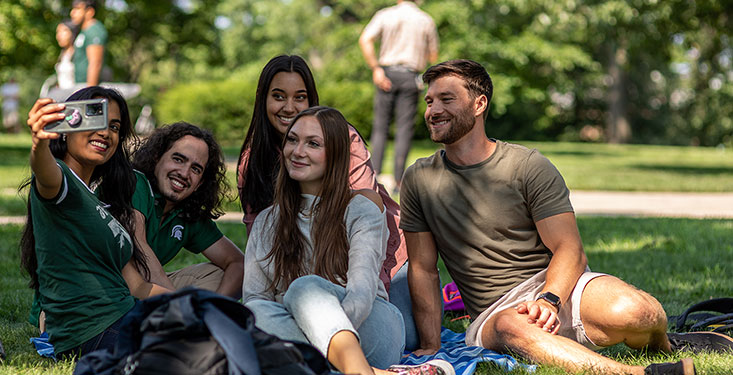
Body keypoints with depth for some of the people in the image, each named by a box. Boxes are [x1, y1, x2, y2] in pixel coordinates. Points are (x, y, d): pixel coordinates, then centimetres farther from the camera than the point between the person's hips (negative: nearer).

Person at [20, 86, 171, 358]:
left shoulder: (99, 199, 22)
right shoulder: (59, 179, -5)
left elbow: (138, 288, 19)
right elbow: (46, 175, -33)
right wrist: (40, 144, -55)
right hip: (92, 333, -9)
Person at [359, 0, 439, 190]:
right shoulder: (426, 20, 5)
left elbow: (365, 40, -12)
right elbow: (433, 57, 10)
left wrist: (375, 68, -10)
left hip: (386, 74, 0)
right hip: (410, 76, 0)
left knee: (380, 127, 7)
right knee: (404, 128, 2)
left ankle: (374, 173, -6)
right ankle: (398, 180, -2)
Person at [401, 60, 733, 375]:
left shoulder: (529, 166, 0)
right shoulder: (419, 180, 8)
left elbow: (569, 250, -6)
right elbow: (422, 269, 8)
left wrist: (548, 300, -27)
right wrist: (431, 346, -4)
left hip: (553, 285, 0)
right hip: (492, 315, 0)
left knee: (631, 311, -31)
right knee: (510, 326, -38)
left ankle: (661, 345, 7)